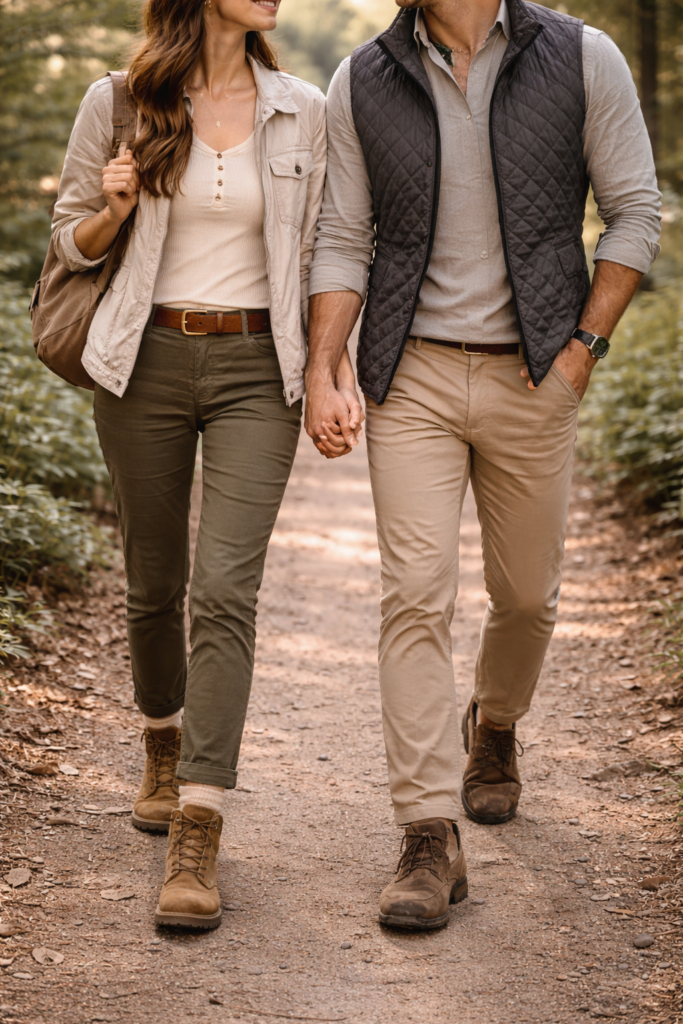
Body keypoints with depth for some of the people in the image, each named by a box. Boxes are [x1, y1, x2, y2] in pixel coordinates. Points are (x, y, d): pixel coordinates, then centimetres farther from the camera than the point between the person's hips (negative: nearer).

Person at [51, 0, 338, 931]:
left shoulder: (302, 112, 4)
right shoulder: (118, 103, 0)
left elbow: (317, 251, 11)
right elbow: (73, 243, 9)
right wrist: (114, 208, -12)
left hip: (256, 369, 0)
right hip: (146, 363, 1)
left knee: (225, 589, -13)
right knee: (154, 583, 12)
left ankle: (196, 836, -13)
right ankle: (164, 747, 40)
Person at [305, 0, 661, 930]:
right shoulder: (363, 84, 2)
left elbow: (635, 215, 1)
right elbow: (343, 242, 4)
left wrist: (583, 348, -7)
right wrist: (321, 374, -6)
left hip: (532, 375, 0)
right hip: (412, 373, 0)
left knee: (527, 593, 12)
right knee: (416, 592, -10)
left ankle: (494, 727, 45)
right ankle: (431, 841, -6)